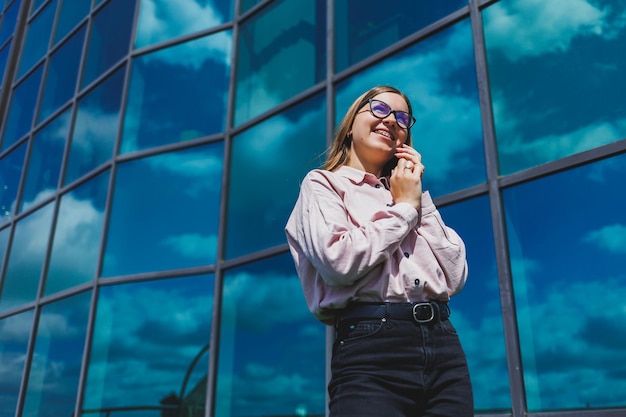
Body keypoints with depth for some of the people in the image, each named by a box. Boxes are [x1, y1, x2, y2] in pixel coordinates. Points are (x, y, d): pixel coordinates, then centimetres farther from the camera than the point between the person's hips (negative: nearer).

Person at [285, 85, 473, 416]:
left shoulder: (408, 193, 20)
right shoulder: (322, 184, 5)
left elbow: (455, 277, 8)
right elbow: (338, 261, -15)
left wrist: (420, 199, 5)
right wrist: (403, 209, -2)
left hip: (444, 344, 5)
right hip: (372, 350, -5)